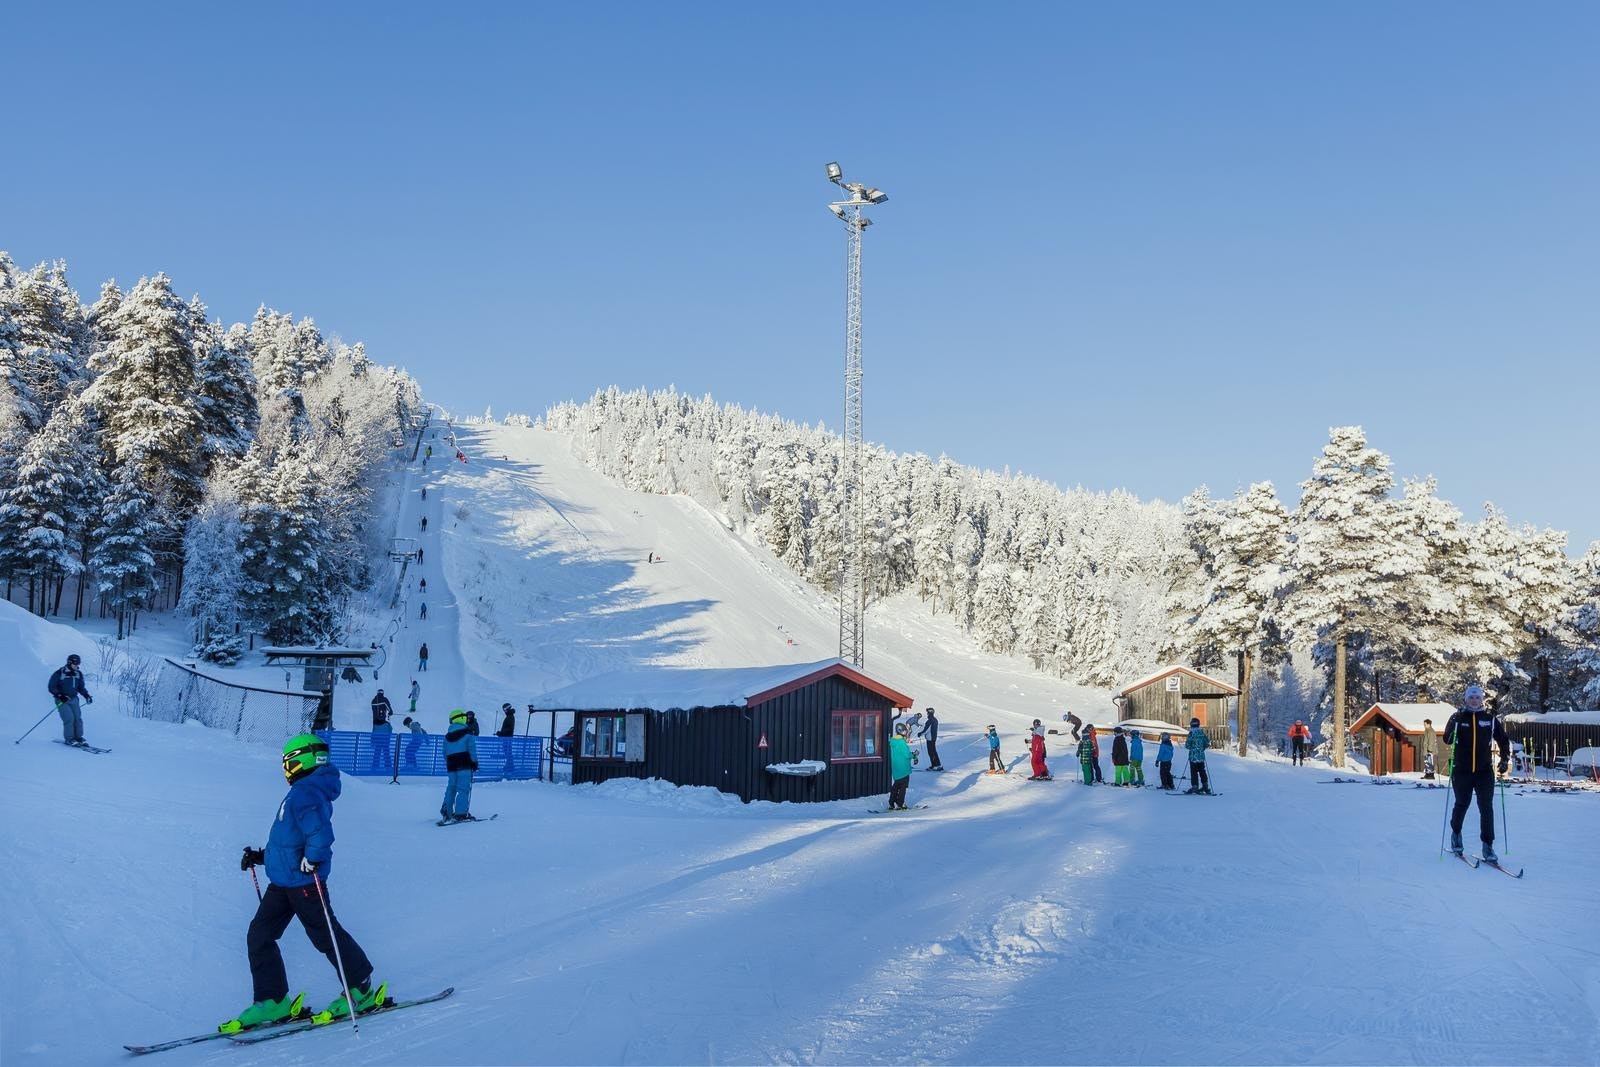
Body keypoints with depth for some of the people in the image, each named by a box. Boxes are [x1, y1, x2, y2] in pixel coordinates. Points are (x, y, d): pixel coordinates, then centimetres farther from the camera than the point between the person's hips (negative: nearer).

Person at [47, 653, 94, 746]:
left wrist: (86, 695, 3)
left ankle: (78, 737, 6)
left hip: (73, 699, 5)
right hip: (62, 700, -5)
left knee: (78, 718, -5)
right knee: (69, 718, -16)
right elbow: (51, 687, -8)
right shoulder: (59, 673, -11)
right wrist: (60, 696, -20)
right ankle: (69, 739, -6)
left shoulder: (78, 674, 6)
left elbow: (81, 687, 19)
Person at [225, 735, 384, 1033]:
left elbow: (320, 834, -34)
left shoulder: (306, 793, -19)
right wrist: (261, 856, 22)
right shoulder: (304, 791, 14)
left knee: (326, 936, 1)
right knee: (258, 936, 7)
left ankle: (361, 990, 15)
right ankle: (272, 1001, 12)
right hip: (282, 881, 10)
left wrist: (311, 861, -28)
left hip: (303, 882, -10)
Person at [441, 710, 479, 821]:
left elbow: (445, 753, 16)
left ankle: (446, 812, 15)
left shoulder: (447, 737, 12)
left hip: (451, 766, 6)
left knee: (451, 789, 16)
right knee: (464, 789, -6)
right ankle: (460, 814, -13)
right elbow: (472, 750, -8)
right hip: (464, 766, -6)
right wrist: (474, 762, 1)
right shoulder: (467, 733, -6)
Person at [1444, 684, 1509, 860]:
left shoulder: (1490, 718, 2)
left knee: (1486, 808, -3)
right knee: (1462, 805, 12)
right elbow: (1447, 740, -7)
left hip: (1484, 771, 0)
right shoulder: (1458, 717, 0)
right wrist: (1453, 724, -25)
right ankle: (1455, 833, 36)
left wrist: (1505, 759, -1)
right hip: (1462, 771, 0)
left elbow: (1503, 739, 11)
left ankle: (1488, 846, 2)